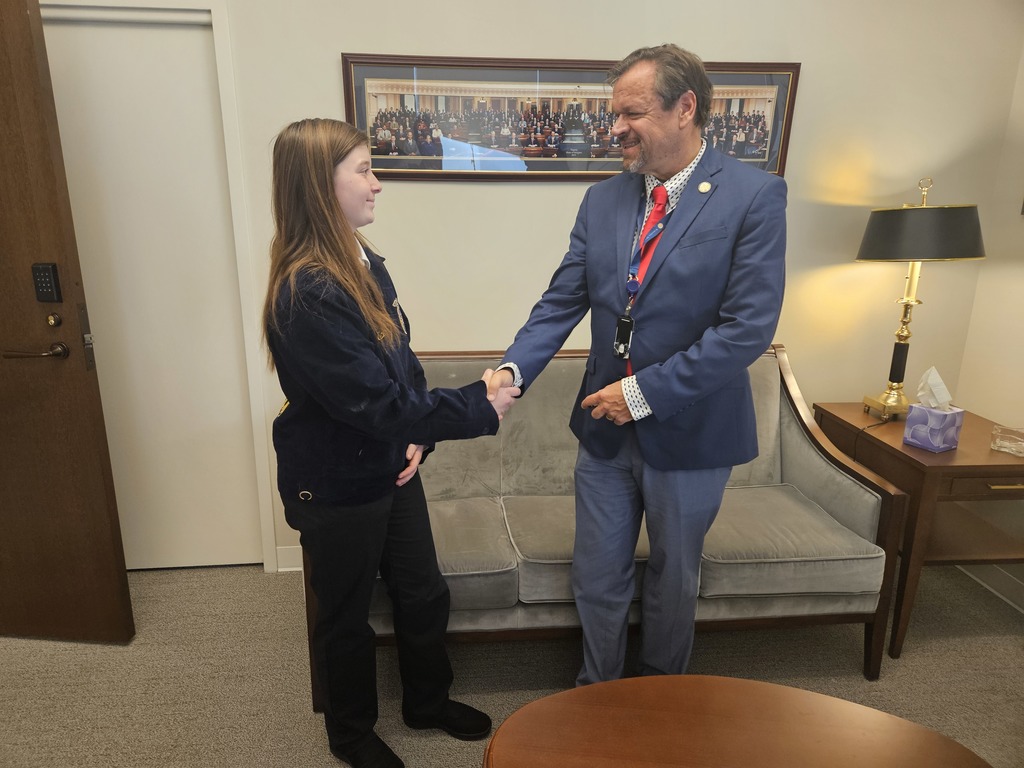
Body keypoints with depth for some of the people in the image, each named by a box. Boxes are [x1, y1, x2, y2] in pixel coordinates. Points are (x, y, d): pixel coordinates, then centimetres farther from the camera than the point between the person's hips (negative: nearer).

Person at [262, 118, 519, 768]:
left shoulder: (364, 263, 1)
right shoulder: (307, 293, -27)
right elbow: (375, 402, -28)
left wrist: (417, 435, -7)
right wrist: (480, 407, -20)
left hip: (391, 468, 8)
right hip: (337, 488, -8)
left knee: (424, 593, 22)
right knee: (347, 616, 16)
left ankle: (428, 701, 48)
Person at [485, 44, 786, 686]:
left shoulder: (754, 195, -12)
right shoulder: (603, 200, 3)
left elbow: (749, 326, -19)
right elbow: (562, 302, 0)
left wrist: (645, 391, -20)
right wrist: (513, 369, -17)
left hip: (688, 431, -3)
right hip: (605, 429, 4)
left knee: (674, 579, 19)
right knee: (597, 579, 17)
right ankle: (597, 690, 45)